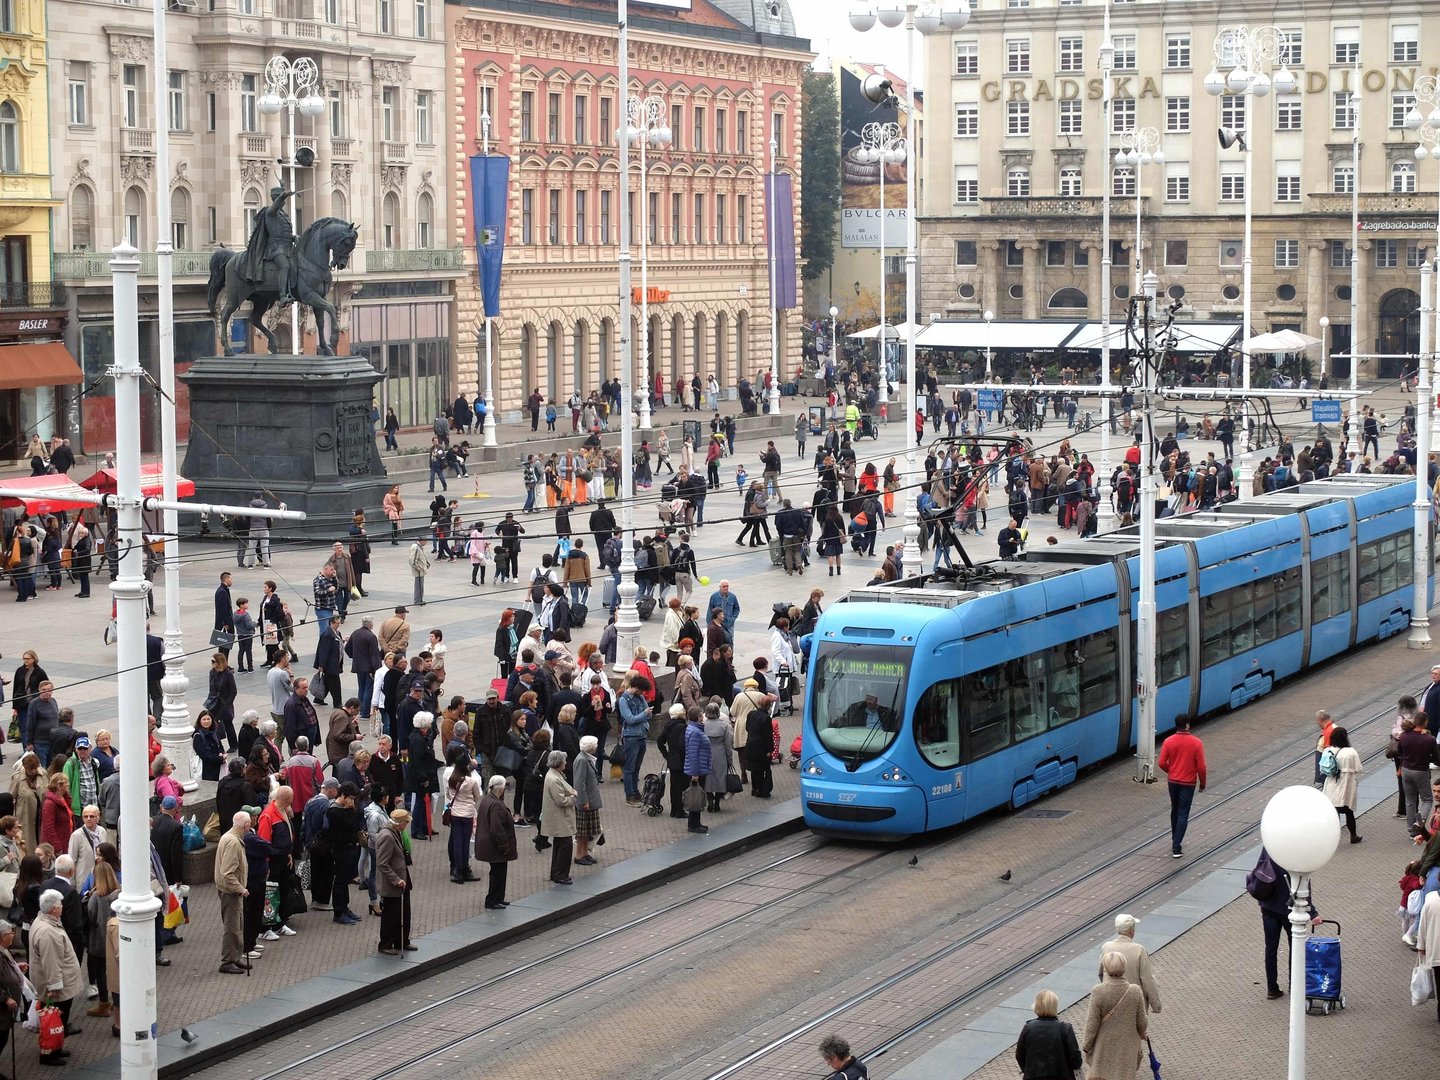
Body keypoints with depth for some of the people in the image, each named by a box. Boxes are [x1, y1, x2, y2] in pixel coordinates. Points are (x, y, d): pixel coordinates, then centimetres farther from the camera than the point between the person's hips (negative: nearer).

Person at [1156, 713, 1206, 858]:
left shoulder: (1169, 742, -7)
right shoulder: (1196, 743, -14)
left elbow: (1162, 763, -5)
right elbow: (1201, 766, -12)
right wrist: (1202, 783, 3)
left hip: (1173, 781, 3)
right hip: (1188, 783, -3)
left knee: (1175, 811, 22)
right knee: (1183, 815, 1)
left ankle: (1175, 840, 34)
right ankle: (1176, 848, -5)